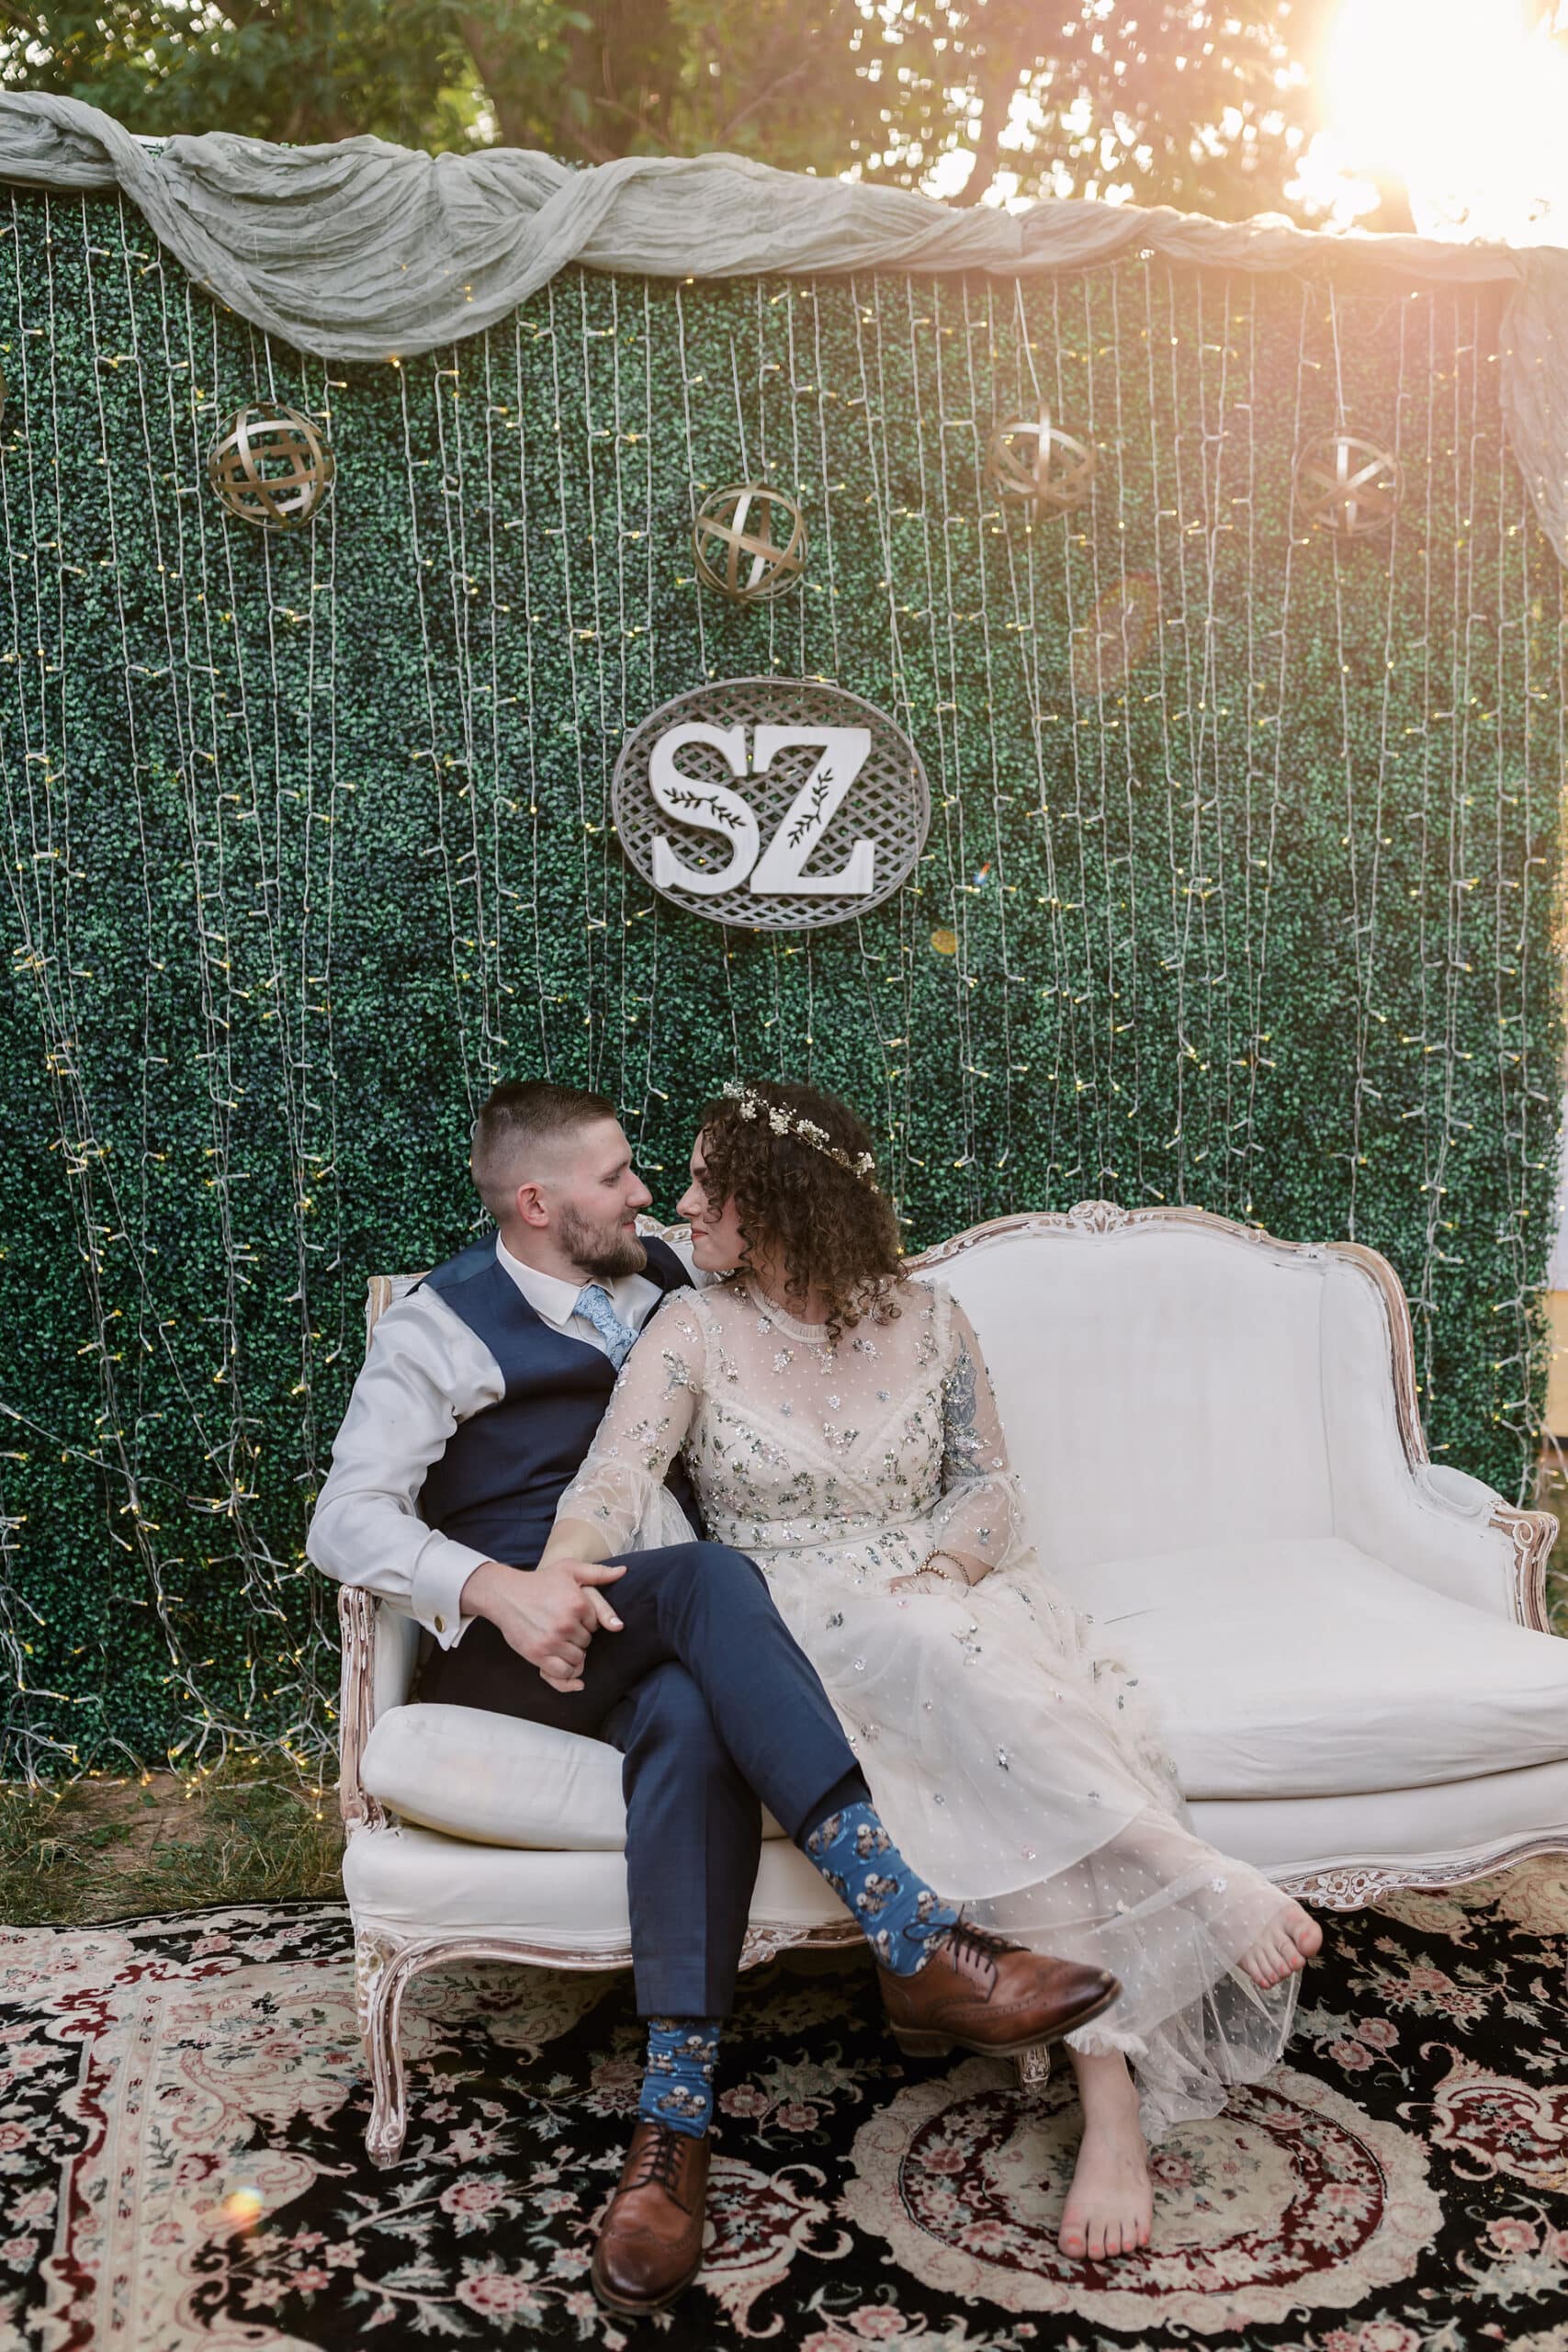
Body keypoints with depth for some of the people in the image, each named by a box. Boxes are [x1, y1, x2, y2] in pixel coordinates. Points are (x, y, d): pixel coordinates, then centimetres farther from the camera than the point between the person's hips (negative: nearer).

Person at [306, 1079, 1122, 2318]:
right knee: (708, 1575, -36)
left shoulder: (670, 1279, 15)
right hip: (519, 1645, -4)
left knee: (694, 1716, -35)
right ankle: (920, 1944, -43)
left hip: (664, 1645, 4)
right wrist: (497, 1588, -27)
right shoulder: (439, 1326, 0)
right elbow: (348, 1521, -9)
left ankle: (673, 2125, -39)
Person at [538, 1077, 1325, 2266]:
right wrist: (553, 1586, -31)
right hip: (798, 1626, -1)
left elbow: (990, 1488, 10)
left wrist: (930, 1573, -12)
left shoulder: (927, 1318, 8)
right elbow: (615, 1477, -11)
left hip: (944, 1597, 1)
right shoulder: (695, 1330, 3)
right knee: (962, 1673, -37)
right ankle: (1204, 1880, -35)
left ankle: (1114, 2103, -36)